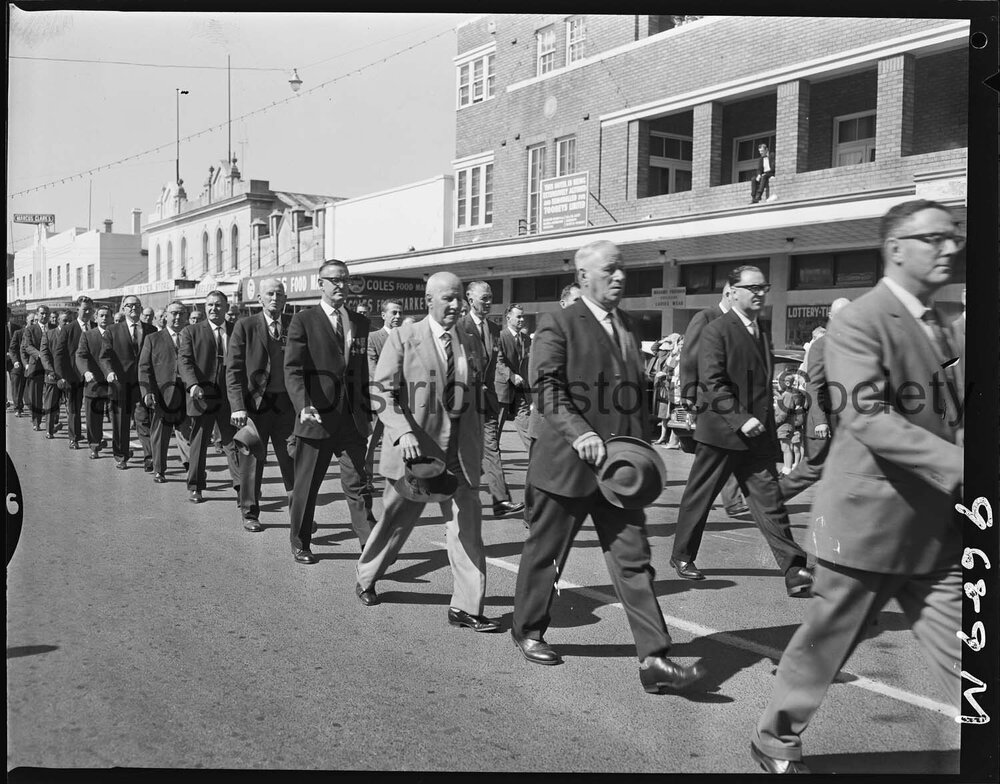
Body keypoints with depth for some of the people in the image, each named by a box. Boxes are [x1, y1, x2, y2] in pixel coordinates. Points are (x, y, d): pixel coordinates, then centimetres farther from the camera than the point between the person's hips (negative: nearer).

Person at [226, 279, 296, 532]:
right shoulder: (245, 327, 0)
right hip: (254, 403, -2)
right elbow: (233, 369, -4)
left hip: (287, 404, 2)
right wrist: (237, 406, -13)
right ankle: (250, 513, 19)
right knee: (252, 461, 5)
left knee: (293, 460, 3)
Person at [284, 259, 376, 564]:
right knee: (306, 486, 9)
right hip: (316, 417, -3)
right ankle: (300, 544, 25)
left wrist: (367, 413, 12)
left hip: (352, 419, 3)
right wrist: (303, 405, -26)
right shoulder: (304, 320, -2)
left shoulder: (360, 323, 12)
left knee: (358, 484, 1)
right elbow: (293, 369, -10)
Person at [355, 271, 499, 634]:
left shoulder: (470, 347, 11)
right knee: (396, 520, 12)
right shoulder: (403, 339, -3)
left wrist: (477, 451, 14)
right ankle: (366, 579, 37)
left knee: (467, 527, -3)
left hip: (460, 453, 4)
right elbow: (381, 391, -10)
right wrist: (403, 432, -24)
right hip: (415, 446, -3)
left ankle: (466, 608, 4)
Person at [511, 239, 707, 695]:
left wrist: (642, 448, 15)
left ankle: (654, 661, 0)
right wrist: (580, 434, -31)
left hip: (620, 465, 6)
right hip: (567, 463, -5)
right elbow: (547, 389, -17)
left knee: (633, 562, 0)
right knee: (544, 554, 11)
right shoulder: (558, 325, -7)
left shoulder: (629, 326, 15)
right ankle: (527, 631, 32)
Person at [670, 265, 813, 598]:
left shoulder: (761, 333, 16)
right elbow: (712, 383, -16)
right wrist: (740, 418, -23)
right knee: (698, 497, 8)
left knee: (769, 501, 0)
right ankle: (682, 556, 25)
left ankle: (794, 570, -3)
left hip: (757, 433, 6)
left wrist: (768, 428, 15)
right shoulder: (716, 331, -8)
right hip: (720, 431, -6)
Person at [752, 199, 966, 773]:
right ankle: (777, 739, 33)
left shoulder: (944, 329, 13)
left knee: (957, 656, 6)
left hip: (938, 527, 7)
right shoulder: (859, 323, -13)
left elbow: (955, 417, 15)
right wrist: (957, 466, -31)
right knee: (825, 643, 10)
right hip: (870, 518, -7)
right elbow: (867, 418, -25)